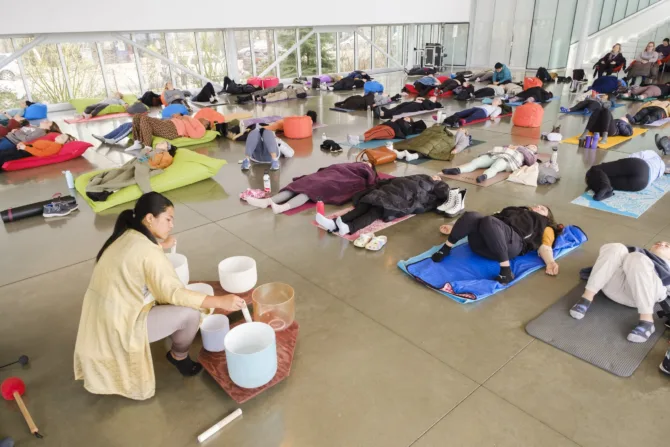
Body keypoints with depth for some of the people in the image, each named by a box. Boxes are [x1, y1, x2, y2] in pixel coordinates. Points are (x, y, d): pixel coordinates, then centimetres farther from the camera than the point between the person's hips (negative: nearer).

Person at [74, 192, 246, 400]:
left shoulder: (125, 236, 4)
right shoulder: (149, 251, -22)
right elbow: (174, 293, -25)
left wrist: (161, 245, 34)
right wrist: (220, 301, -26)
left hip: (101, 321, 9)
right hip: (118, 326, -9)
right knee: (190, 313, -13)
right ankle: (179, 357, 16)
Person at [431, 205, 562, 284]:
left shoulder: (544, 225, 31)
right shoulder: (514, 210, 40)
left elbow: (544, 246, 12)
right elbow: (484, 221, 35)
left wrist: (550, 262, -10)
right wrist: (457, 229, 28)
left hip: (512, 242, -3)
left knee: (488, 222, -35)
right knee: (471, 216, -29)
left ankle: (506, 270, -37)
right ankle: (446, 248, -17)